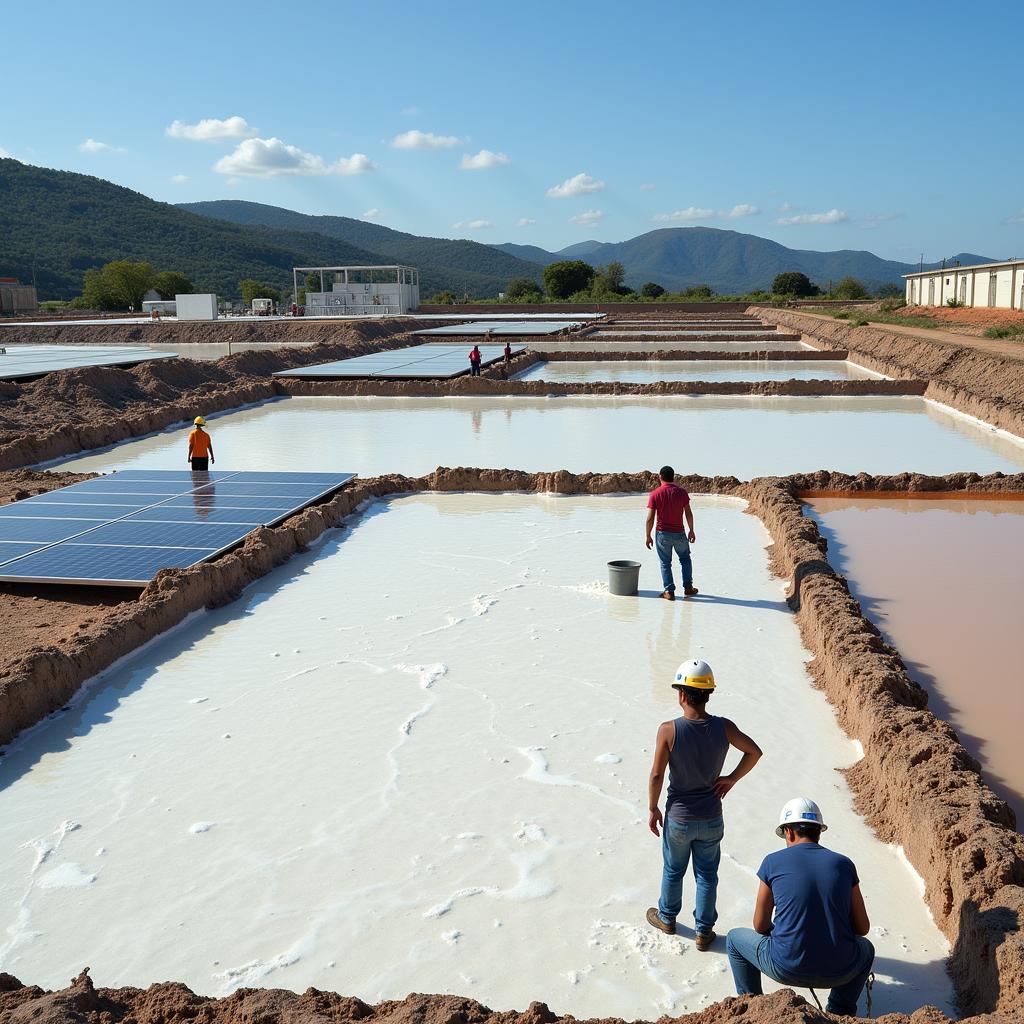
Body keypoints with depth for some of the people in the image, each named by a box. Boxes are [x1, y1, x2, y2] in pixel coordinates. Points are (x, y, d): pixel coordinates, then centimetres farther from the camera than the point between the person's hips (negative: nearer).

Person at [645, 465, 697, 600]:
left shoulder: (655, 494, -8)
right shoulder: (681, 492, -5)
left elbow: (650, 518, -10)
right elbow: (688, 513, -3)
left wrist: (648, 536, -1)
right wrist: (691, 531, 8)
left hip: (662, 534, -1)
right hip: (679, 533, 1)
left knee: (665, 563, 9)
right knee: (685, 559, 21)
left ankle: (669, 591, 7)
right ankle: (688, 587, 22)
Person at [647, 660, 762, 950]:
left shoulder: (669, 730, -22)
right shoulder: (723, 727, -14)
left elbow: (656, 776, -16)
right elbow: (755, 752, -3)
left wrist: (653, 809, -2)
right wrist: (731, 778, 6)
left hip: (678, 819, -2)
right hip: (711, 819, 2)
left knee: (673, 870, 22)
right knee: (707, 874, 18)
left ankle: (667, 918, 42)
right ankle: (704, 931, 29)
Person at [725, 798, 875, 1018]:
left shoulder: (773, 862, -3)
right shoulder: (844, 865, 3)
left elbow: (760, 926, 4)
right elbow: (862, 928, 10)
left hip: (785, 969, -2)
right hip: (838, 972, 2)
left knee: (735, 938, 27)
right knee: (866, 949, 36)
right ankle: (839, 1014, 24)